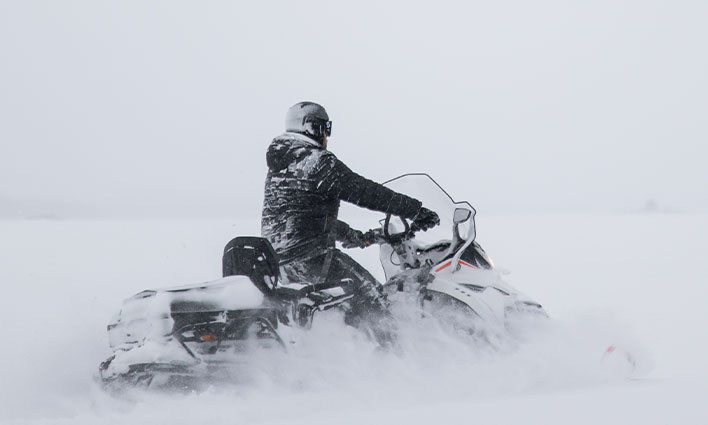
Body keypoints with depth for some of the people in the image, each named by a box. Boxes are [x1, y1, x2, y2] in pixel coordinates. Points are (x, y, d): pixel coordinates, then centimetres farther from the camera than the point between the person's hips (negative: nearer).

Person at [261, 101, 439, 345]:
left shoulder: (278, 166, 18)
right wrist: (415, 210, -8)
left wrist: (353, 235, 35)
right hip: (312, 257, -9)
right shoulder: (318, 161, -11)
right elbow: (364, 192, -14)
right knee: (372, 299, -4)